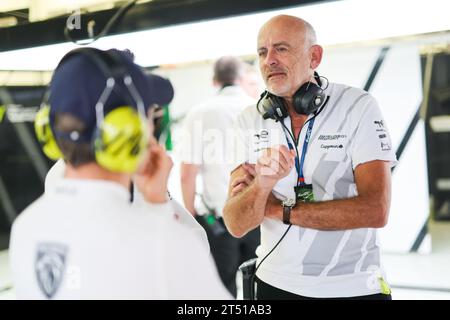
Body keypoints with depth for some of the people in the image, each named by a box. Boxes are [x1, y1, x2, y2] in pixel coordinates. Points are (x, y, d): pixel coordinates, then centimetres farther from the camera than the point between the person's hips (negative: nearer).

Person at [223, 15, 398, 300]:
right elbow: (236, 226, -9)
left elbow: (375, 211, -21)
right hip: (275, 284, 3)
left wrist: (278, 209, -15)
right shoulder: (250, 120, -4)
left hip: (353, 286, -2)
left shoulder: (357, 106, -11)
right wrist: (262, 185, -29)